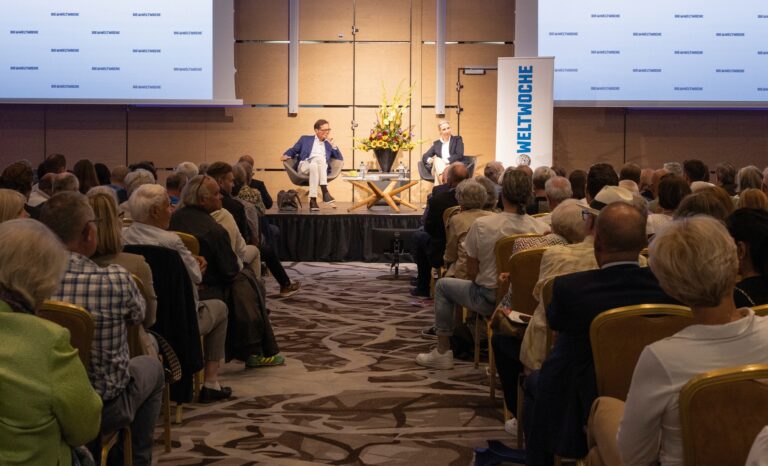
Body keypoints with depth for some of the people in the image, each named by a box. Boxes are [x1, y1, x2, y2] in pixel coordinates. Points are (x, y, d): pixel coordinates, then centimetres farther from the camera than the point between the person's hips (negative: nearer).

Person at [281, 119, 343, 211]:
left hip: (321, 168, 1)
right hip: (304, 166, -1)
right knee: (318, 158, -36)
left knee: (314, 165, -39)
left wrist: (333, 145, 12)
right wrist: (286, 155, 0)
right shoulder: (305, 139, 25)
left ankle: (313, 199, -49)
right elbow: (293, 150, 22)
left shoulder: (329, 144, 29)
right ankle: (325, 191, -45)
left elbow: (340, 158, 21)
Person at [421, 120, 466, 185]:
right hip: (438, 170, 3)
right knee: (437, 160, -32)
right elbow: (424, 156, 17)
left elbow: (459, 155, -1)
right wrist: (429, 160, -8)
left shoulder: (457, 139, 13)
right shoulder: (436, 144, 22)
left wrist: (447, 160, -16)